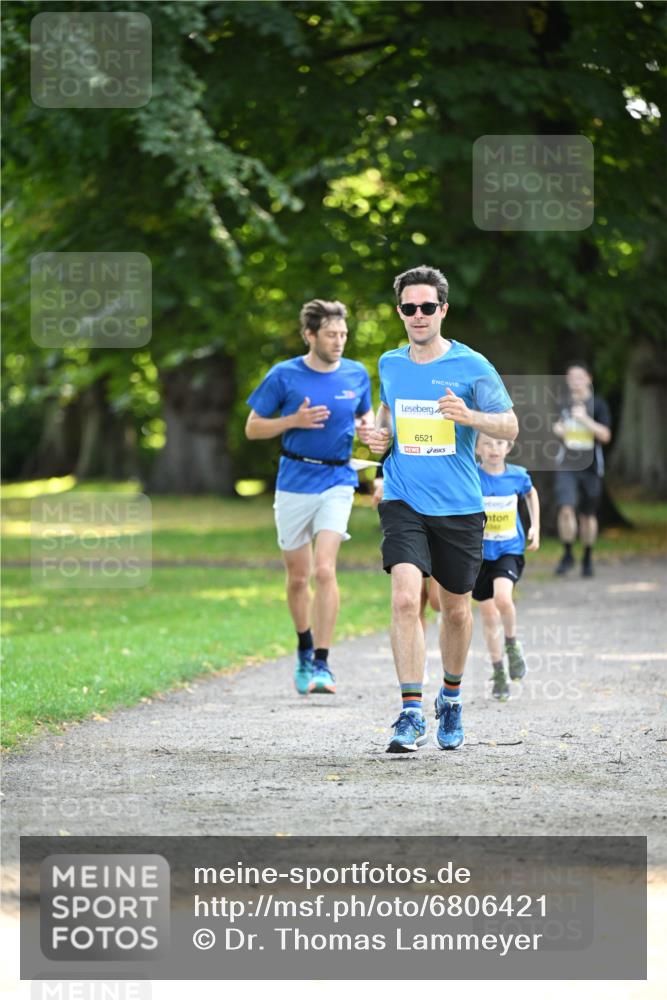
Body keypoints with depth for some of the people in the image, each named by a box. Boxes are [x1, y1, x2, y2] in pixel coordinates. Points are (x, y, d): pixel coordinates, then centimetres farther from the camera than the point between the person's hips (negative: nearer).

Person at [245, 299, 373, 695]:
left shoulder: (357, 374, 2)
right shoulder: (284, 376, -4)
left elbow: (365, 413, 21)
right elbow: (253, 428, 1)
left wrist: (368, 425, -3)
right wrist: (294, 421, -15)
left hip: (336, 481, 0)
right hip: (294, 483, 0)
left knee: (324, 570, -16)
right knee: (298, 577, 9)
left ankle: (322, 664, -15)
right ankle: (305, 648, 33)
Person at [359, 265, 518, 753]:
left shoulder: (471, 365, -4)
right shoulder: (390, 364, 7)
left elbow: (510, 425, -3)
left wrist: (468, 415, -21)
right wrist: (380, 433, 5)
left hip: (459, 507, -1)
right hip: (404, 502, 1)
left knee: (456, 608, 11)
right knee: (405, 598, -18)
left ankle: (451, 699, 36)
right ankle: (412, 713, -17)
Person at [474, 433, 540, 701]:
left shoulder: (517, 475, -4)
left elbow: (531, 493, 17)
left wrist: (535, 527, 12)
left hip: (509, 549, 0)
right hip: (479, 552, 0)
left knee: (502, 597, -26)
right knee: (488, 614, 6)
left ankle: (512, 644, 3)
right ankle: (499, 674, 23)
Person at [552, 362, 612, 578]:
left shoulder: (597, 405, -3)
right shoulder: (564, 403, 7)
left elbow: (605, 435, -10)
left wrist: (585, 419, -20)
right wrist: (558, 428, 3)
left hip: (590, 467, -2)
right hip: (567, 465, 2)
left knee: (588, 515, 7)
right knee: (566, 509, -16)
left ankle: (587, 559, 23)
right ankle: (567, 555, -5)